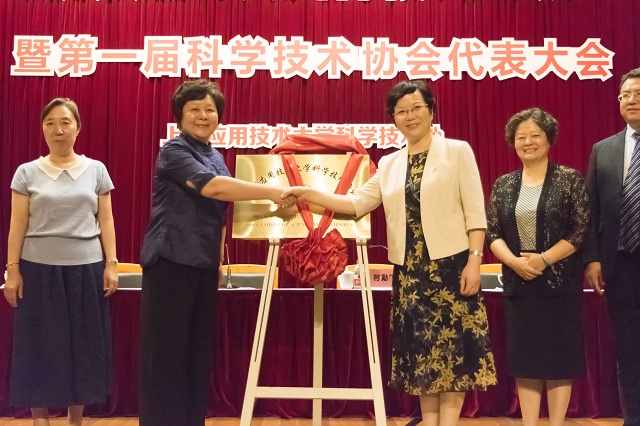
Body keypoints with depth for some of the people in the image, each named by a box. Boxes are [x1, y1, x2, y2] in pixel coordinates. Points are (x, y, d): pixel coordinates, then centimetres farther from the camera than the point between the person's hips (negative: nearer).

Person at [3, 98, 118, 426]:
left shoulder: (96, 170, 5)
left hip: (85, 268, 1)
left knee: (83, 344, 6)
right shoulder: (27, 172, 3)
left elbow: (106, 221, 5)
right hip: (39, 269, -1)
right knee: (40, 345, 3)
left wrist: (111, 263, -2)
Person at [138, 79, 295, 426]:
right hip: (171, 262, -7)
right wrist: (274, 192, -29)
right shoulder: (173, 151, -7)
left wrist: (219, 258, 16)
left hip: (204, 264, 7)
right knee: (167, 351, -4)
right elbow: (211, 187, -25)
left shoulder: (216, 157, 16)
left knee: (198, 351, 9)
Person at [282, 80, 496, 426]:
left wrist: (474, 260, -13)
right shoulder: (389, 165, 13)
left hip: (450, 265, -4)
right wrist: (310, 194, -7)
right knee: (421, 350, 9)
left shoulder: (457, 152, 0)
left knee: (452, 348, -1)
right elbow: (357, 203, 5)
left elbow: (474, 213, -4)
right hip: (408, 270, 4)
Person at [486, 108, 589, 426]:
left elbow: (581, 230, -7)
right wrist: (513, 260, -13)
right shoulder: (503, 185, 8)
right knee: (524, 356, 6)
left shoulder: (570, 179, -1)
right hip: (517, 282, 3)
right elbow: (491, 232, 5)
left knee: (559, 354, 3)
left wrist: (543, 259, -16)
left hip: (559, 281, -3)